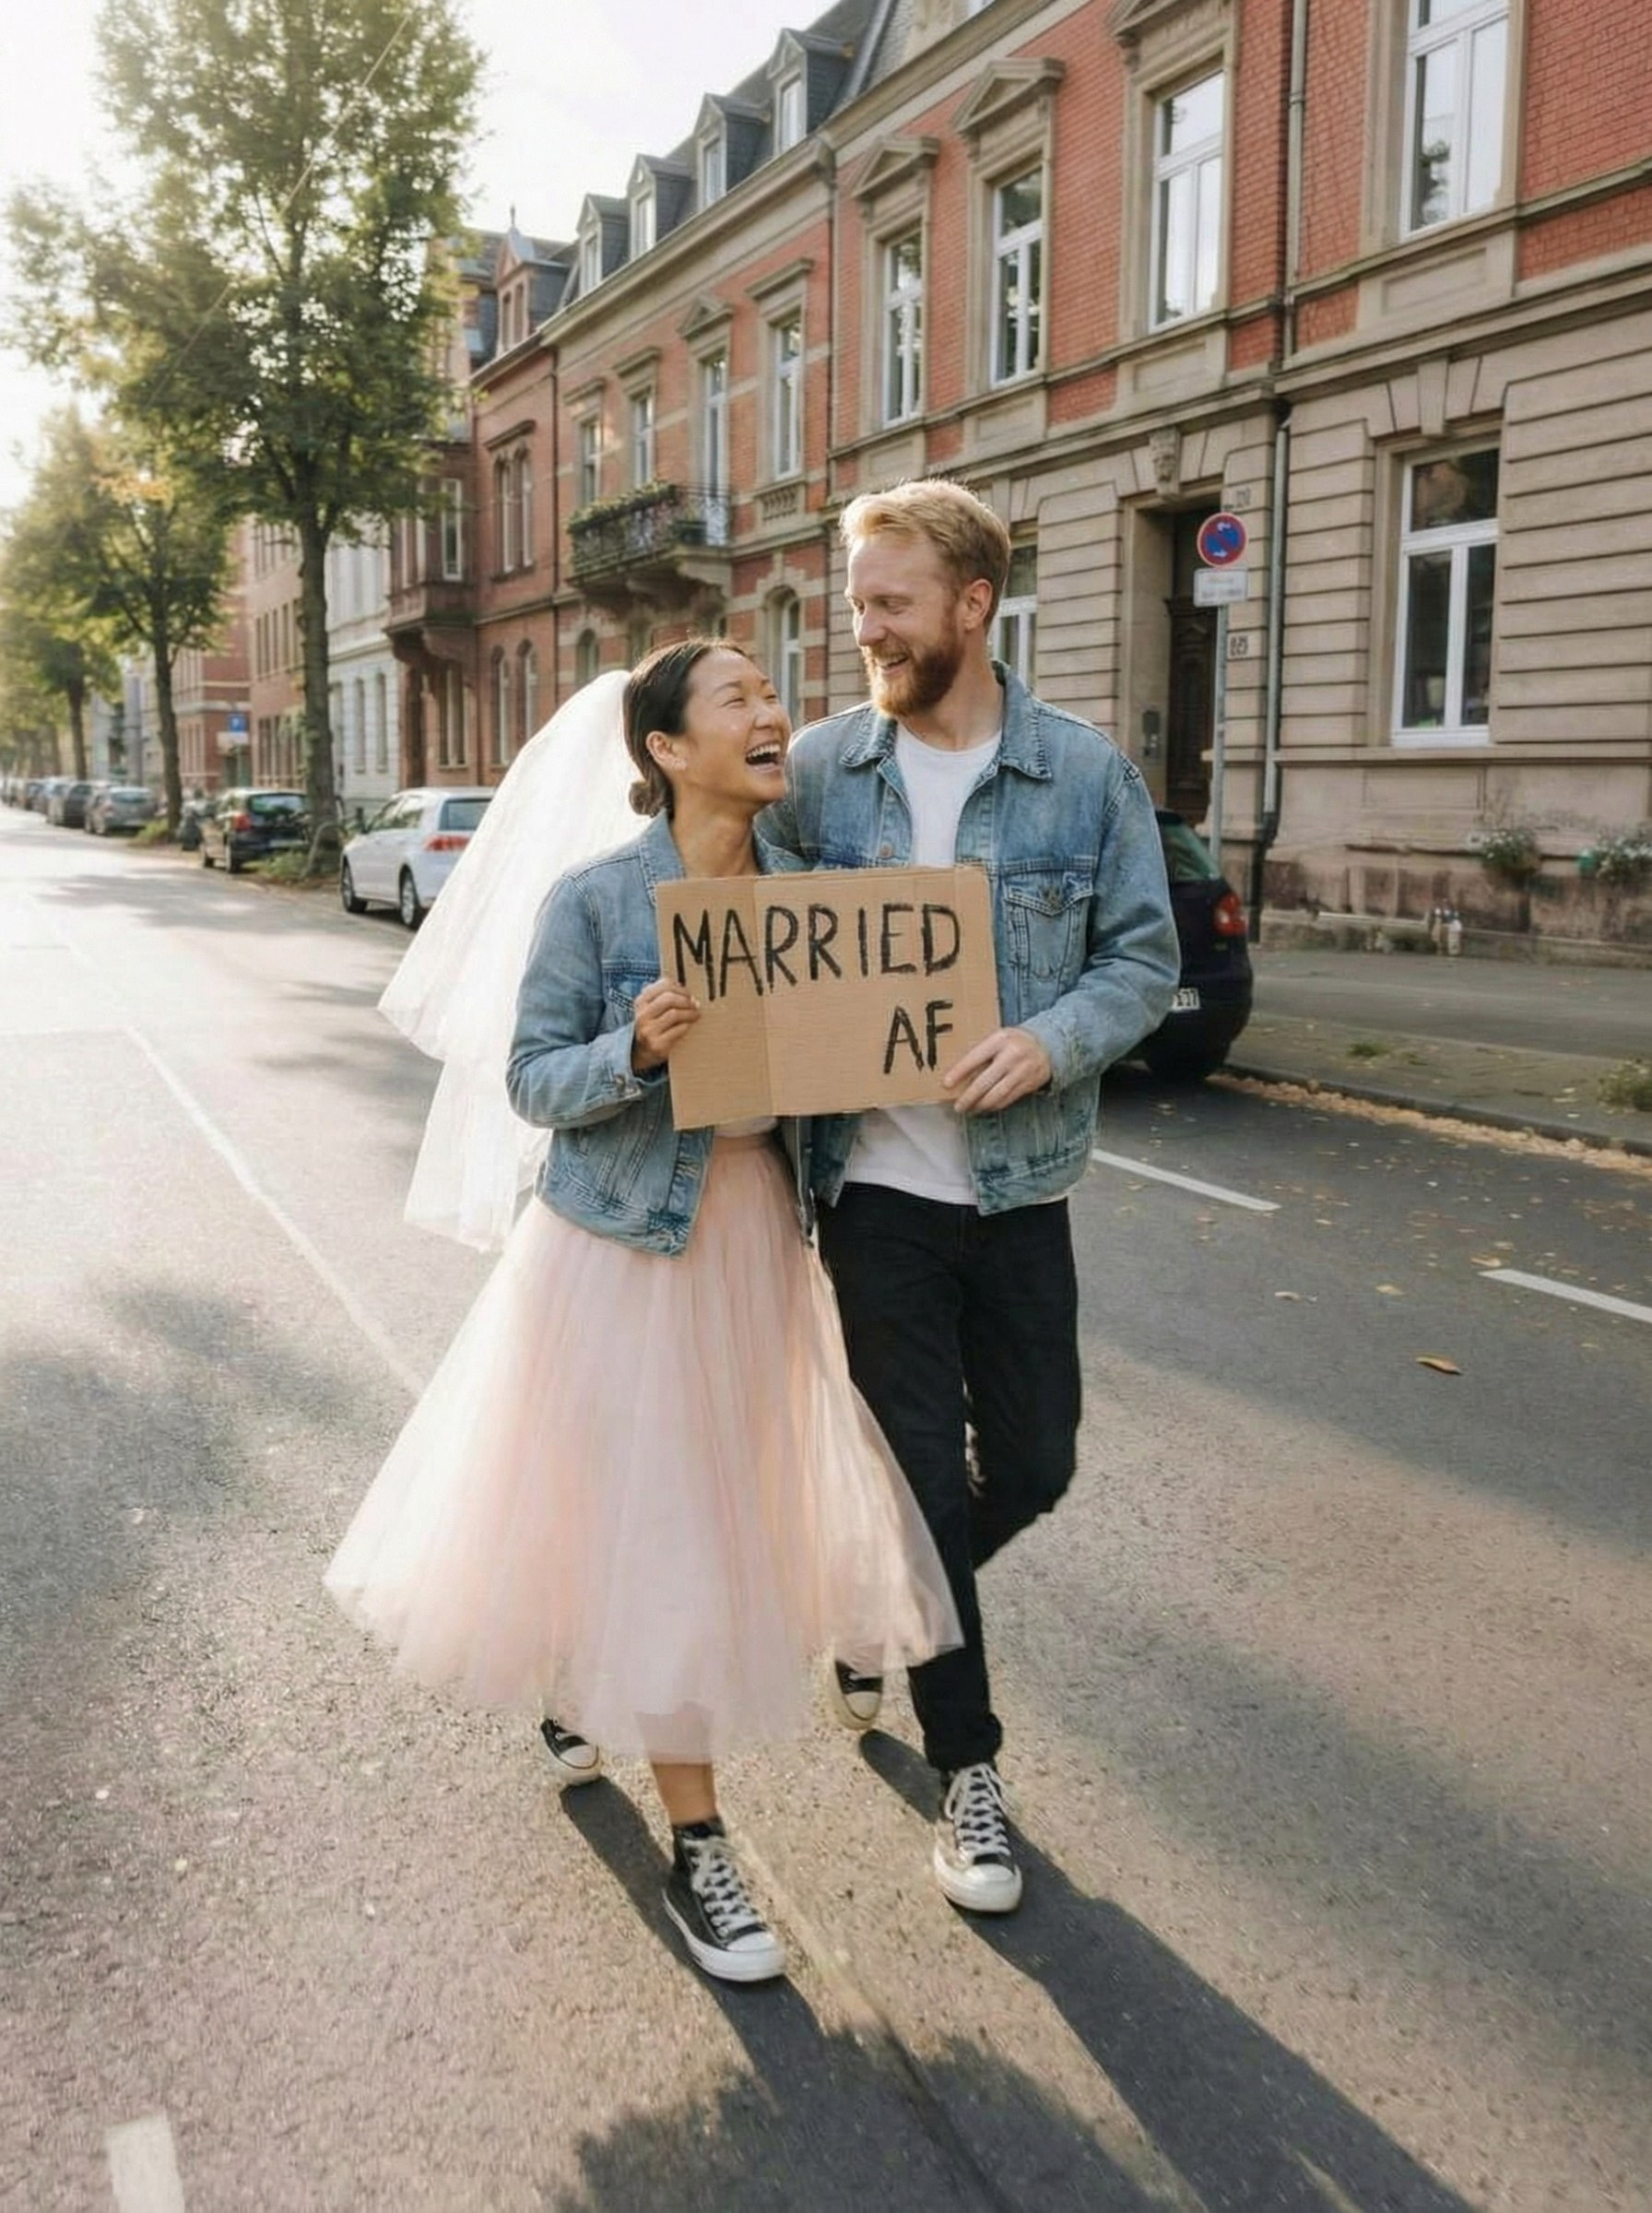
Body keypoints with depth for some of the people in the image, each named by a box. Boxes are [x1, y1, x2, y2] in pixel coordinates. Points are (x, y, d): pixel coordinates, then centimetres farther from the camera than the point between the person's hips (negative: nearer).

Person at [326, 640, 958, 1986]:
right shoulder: (596, 901, -12)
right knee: (653, 1529, 0)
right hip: (623, 1244, -5)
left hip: (753, 1231, 6)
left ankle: (590, 1699, 48)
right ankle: (697, 1852, 17)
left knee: (721, 1503, 17)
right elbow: (533, 1080, -9)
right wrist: (633, 1051, -28)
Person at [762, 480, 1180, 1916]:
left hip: (1019, 1181, 2)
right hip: (875, 1185, -1)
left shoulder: (1085, 771, -2)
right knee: (926, 1477, 5)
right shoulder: (820, 769, -1)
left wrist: (1051, 1043, -18)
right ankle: (967, 1766, 24)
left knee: (1032, 1467, 12)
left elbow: (1145, 956, 0)